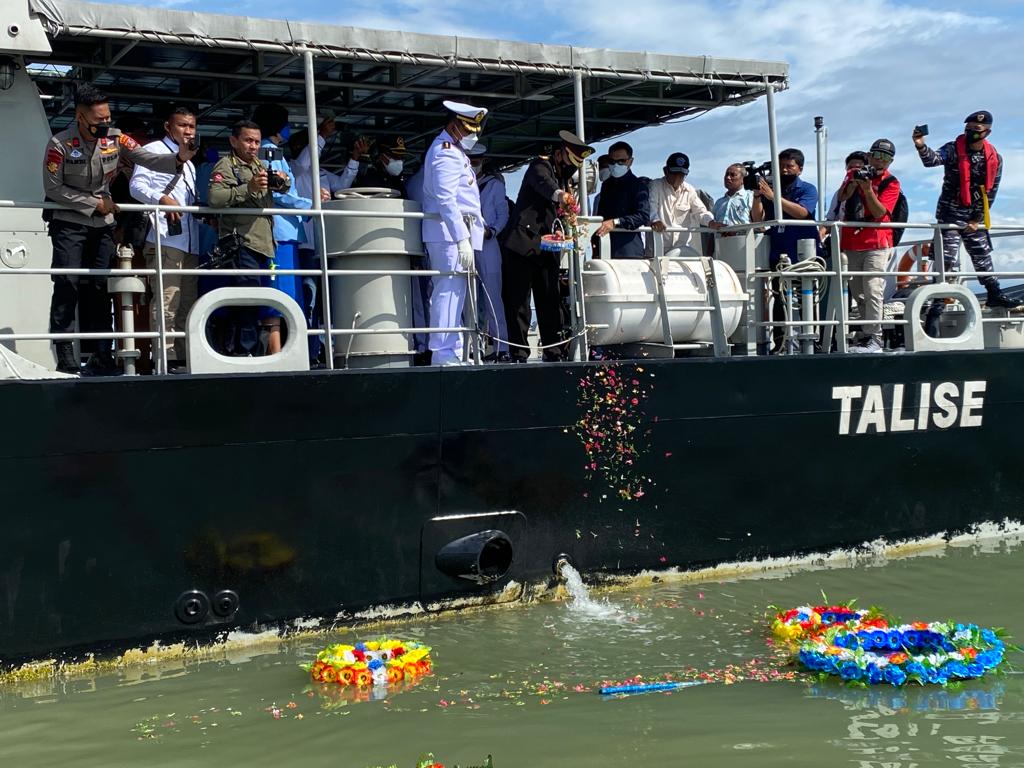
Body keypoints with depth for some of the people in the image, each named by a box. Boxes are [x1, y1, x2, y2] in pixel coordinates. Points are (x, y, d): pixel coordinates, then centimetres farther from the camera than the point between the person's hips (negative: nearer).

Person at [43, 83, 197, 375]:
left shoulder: (116, 139, -6)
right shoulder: (60, 144, -15)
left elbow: (148, 160, -14)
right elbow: (53, 189, -13)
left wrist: (178, 158, -34)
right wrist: (96, 203, -14)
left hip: (102, 224, 4)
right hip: (69, 223, -4)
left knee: (99, 288, 5)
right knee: (67, 285, -10)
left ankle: (101, 357, 7)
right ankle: (65, 358, -7)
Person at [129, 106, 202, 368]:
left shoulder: (189, 164, 29)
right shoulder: (153, 151, 4)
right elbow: (136, 185, -9)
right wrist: (161, 199, -25)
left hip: (190, 243, 8)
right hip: (165, 239, -8)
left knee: (187, 304, 6)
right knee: (166, 302, -14)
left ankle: (184, 356, 9)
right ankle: (165, 357, -16)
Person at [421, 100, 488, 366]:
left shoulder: (453, 151, 24)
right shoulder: (446, 153, -9)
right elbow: (446, 201, -18)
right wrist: (462, 240, -22)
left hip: (456, 234, 11)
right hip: (450, 234, -11)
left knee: (452, 293, 11)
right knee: (449, 291, -12)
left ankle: (453, 351, 15)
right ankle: (444, 355, -13)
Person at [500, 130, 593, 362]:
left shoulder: (564, 178, 21)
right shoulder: (541, 166, -3)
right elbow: (543, 182, -28)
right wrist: (559, 194, -49)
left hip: (548, 248, 8)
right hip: (522, 245, -7)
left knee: (550, 301, 5)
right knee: (518, 302, -4)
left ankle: (553, 352, 9)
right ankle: (519, 354, -2)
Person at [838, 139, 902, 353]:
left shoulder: (891, 183, 0)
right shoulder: (854, 174, 13)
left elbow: (879, 212, -12)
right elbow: (842, 197, -3)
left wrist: (868, 189, -24)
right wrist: (854, 183, -20)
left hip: (877, 244, -5)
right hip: (851, 243, 5)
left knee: (873, 291, -16)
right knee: (857, 293, 11)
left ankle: (873, 340, -17)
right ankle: (865, 331, 22)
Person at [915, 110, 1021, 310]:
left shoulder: (995, 159, 0)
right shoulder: (953, 149, -11)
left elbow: (990, 192, 3)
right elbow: (933, 159, -30)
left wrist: (977, 219, -1)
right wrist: (921, 146, -51)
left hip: (974, 217, 4)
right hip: (950, 214, -4)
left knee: (983, 257, 18)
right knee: (947, 261, -10)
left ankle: (995, 295, 33)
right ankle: (937, 305, -7)